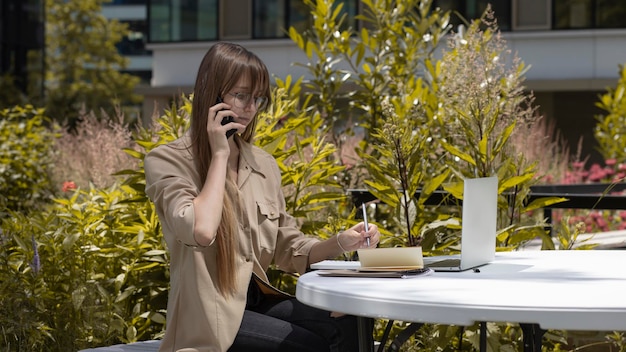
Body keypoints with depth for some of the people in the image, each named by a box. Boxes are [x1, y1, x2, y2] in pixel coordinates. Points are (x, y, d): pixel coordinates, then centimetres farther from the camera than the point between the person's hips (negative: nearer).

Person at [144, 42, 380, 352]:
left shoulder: (263, 165, 11)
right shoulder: (167, 161, -7)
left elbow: (288, 250, 13)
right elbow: (202, 231, -25)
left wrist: (339, 243, -7)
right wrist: (220, 154, -14)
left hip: (258, 300, 6)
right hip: (211, 315, -6)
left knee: (351, 324, -20)